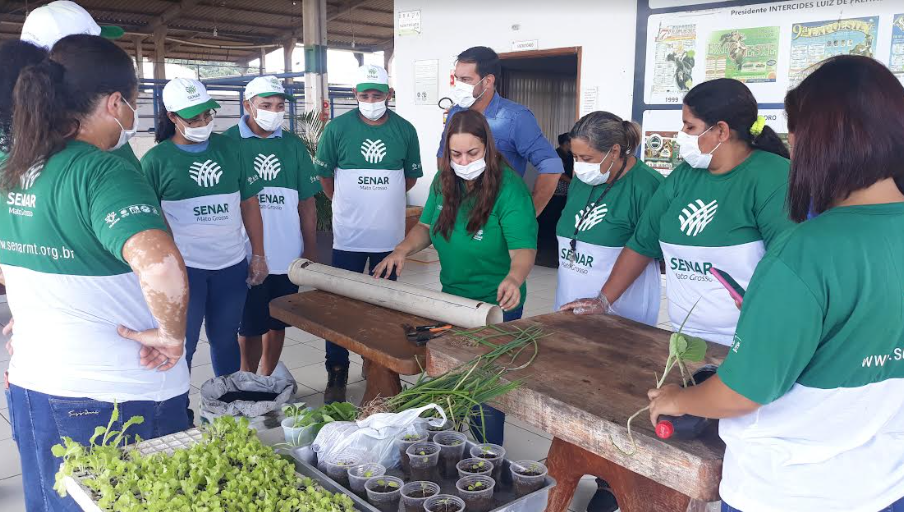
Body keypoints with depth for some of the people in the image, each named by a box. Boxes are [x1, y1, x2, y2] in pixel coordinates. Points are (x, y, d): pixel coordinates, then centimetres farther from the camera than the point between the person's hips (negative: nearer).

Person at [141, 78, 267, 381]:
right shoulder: (155, 160, -4)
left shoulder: (228, 148, 5)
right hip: (183, 268, -3)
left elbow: (249, 203, 7)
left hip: (232, 265, 3)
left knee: (225, 339, 17)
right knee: (182, 345, 6)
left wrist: (258, 255, 4)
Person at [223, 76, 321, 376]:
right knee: (250, 327, 6)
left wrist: (311, 250, 6)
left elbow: (307, 203, 10)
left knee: (277, 323, 13)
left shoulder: (293, 145, 8)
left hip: (288, 256, 3)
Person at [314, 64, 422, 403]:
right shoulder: (337, 128, -5)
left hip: (389, 235, 2)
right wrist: (345, 202, 9)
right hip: (348, 234, -2)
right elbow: (324, 175, 6)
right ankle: (337, 373, 14)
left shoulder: (405, 130, 1)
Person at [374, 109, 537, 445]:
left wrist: (514, 279, -49)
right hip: (450, 298, 7)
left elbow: (524, 249, -28)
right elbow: (427, 226, 8)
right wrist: (404, 249, -12)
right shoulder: (444, 182, -2)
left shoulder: (508, 188, -21)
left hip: (495, 305, -6)